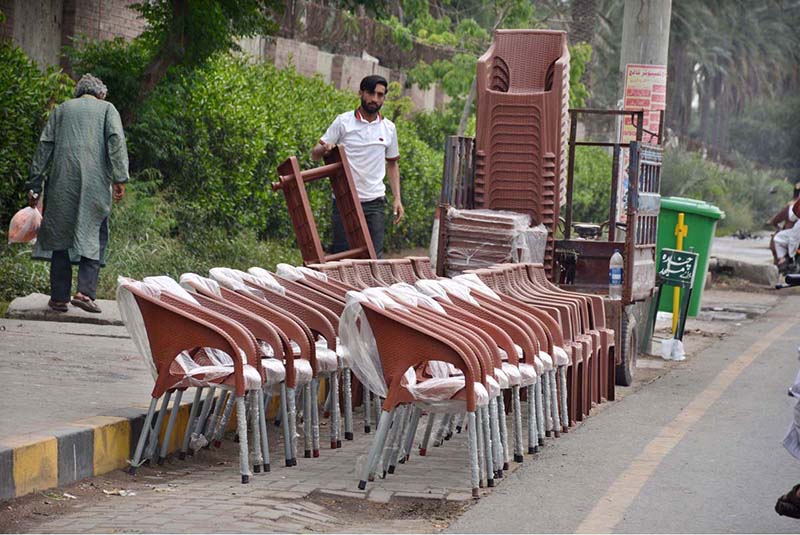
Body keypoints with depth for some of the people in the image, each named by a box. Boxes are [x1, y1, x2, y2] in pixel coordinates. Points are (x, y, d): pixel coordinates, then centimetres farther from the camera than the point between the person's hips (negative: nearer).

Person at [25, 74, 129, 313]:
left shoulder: (61, 110, 19)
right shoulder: (107, 108, 13)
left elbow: (44, 147, 11)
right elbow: (116, 140, -3)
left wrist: (34, 185, 10)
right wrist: (120, 179, -9)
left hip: (62, 183, 2)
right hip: (95, 184, -2)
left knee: (60, 237, 6)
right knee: (93, 237, 2)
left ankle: (59, 297, 4)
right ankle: (85, 291, -14)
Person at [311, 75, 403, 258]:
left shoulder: (389, 128, 10)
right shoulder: (343, 122, 1)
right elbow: (315, 155, 1)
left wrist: (397, 199, 12)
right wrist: (324, 149, -24)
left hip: (375, 202, 2)